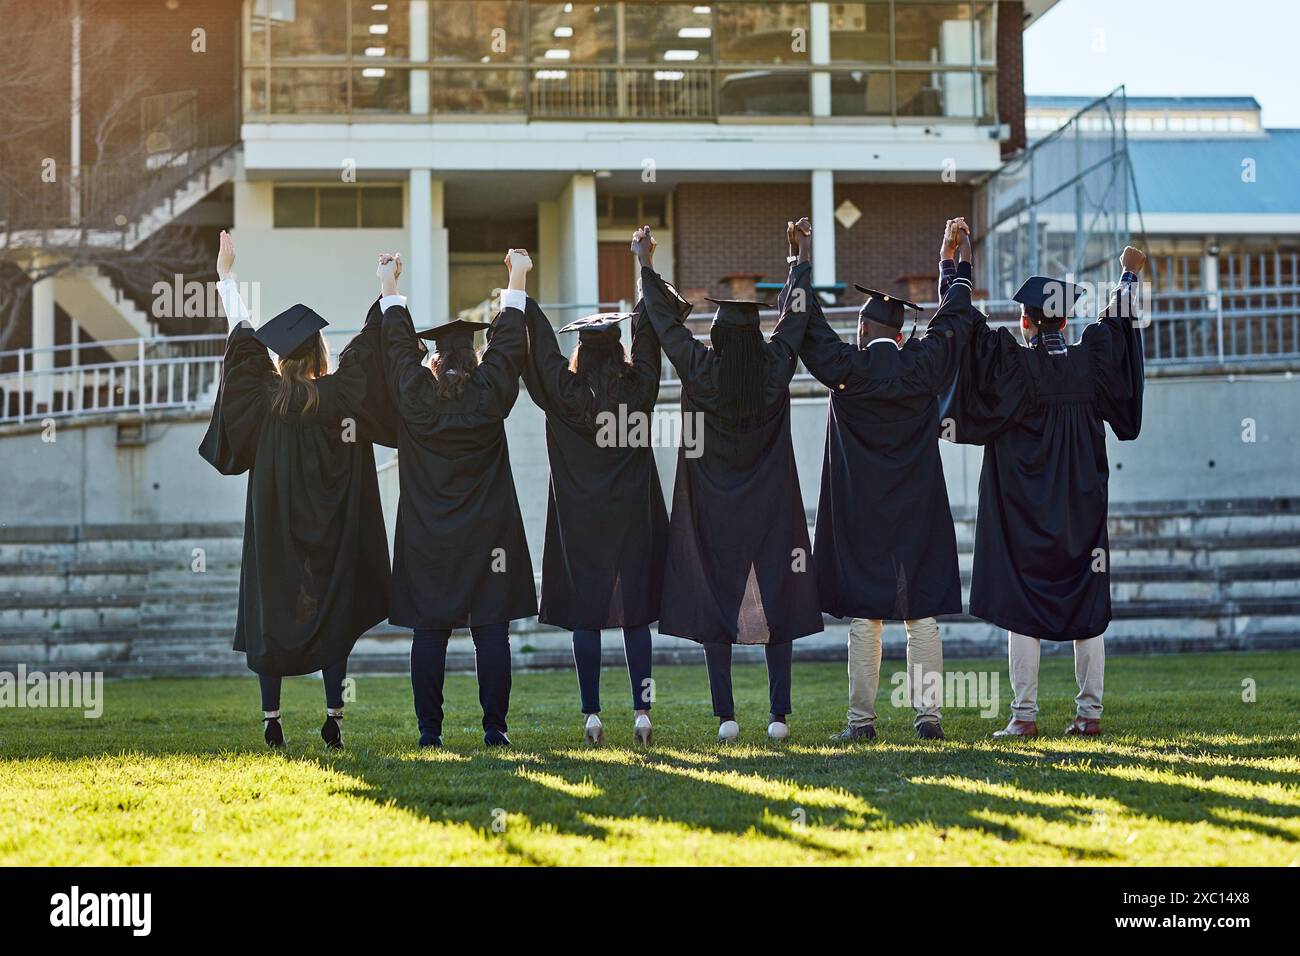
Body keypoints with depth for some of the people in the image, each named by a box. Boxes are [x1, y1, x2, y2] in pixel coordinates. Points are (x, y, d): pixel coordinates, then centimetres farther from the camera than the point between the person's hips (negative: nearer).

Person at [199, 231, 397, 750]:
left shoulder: (264, 393, -2)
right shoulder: (339, 393, -9)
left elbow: (243, 336, 8)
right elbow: (368, 346, -1)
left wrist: (226, 275, 18)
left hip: (274, 528, 1)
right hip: (330, 531, -1)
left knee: (269, 616, 6)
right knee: (331, 614, 5)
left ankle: (272, 718, 3)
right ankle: (334, 717, 1)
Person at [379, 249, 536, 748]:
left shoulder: (413, 393, -3)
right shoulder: (490, 393, -3)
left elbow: (397, 343, 11)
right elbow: (508, 342, 8)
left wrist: (390, 288, 25)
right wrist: (517, 280, 19)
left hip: (426, 538, 1)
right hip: (488, 533, 0)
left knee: (429, 631, 3)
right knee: (491, 628, 1)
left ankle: (430, 730, 2)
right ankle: (494, 729, -1)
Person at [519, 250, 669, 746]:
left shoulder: (564, 392, -5)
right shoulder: (638, 387, -2)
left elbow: (539, 348, 5)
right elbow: (648, 335, 10)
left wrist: (517, 292, 16)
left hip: (579, 520, -1)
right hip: (633, 517, 1)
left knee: (584, 615, 3)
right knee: (635, 613, 5)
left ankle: (592, 715, 0)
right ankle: (642, 711, 0)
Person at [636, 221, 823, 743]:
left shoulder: (699, 369, -10)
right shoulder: (775, 367, -7)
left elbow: (666, 320, 1)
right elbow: (794, 318, 8)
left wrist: (645, 264, 13)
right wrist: (802, 260, 20)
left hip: (712, 514, -1)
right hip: (771, 509, 1)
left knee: (715, 607, 3)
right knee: (776, 603, 4)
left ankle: (725, 716, -2)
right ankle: (779, 715, 1)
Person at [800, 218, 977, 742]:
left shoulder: (846, 367, -7)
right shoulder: (924, 363, -1)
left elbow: (808, 324, 4)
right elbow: (954, 317, 14)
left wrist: (799, 262, 13)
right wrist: (952, 260, 27)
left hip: (859, 512, -2)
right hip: (918, 513, 2)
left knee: (864, 614, 0)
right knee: (921, 613, 3)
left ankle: (862, 719, 0)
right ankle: (927, 714, 0)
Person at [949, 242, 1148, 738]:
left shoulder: (1012, 365, -11)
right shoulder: (1089, 360, 0)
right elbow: (1120, 321, 17)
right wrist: (1129, 273, 33)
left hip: (1022, 513, -3)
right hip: (1082, 509, 4)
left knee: (1021, 608, 0)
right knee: (1087, 607, 9)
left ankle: (1024, 715, -3)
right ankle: (1090, 712, 10)